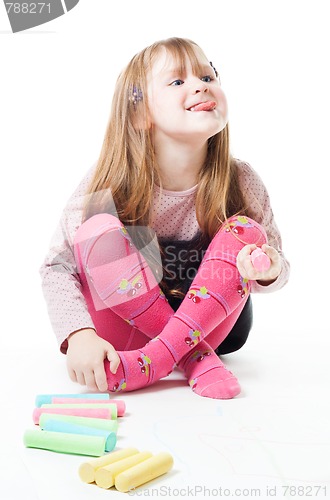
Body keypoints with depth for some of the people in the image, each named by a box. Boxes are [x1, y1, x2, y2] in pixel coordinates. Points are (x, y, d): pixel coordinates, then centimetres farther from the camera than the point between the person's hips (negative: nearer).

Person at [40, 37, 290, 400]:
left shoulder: (241, 182, -13)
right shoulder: (107, 182, -17)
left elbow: (277, 268, -1)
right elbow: (57, 266, -16)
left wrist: (268, 270, -27)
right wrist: (79, 335, -33)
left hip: (208, 324, 2)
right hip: (124, 330, -1)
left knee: (246, 232, -21)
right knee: (98, 228, -26)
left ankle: (157, 359, -26)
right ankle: (195, 357, -21)